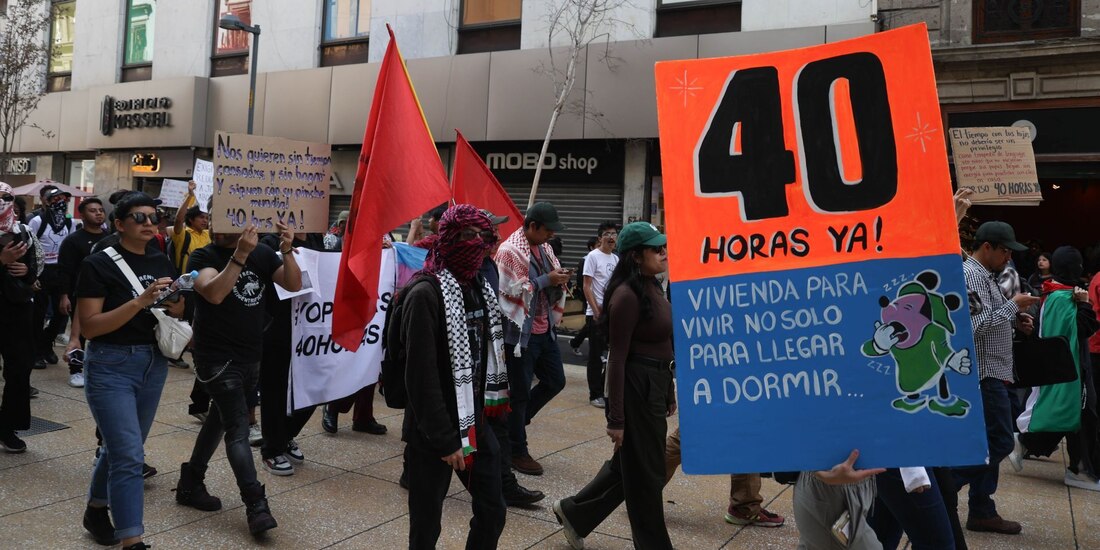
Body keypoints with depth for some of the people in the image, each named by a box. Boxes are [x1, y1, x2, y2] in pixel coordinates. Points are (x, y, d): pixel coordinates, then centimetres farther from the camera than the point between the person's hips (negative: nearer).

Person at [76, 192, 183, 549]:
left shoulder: (162, 263, 6)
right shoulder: (99, 264, -11)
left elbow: (180, 310, 13)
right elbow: (89, 327, -17)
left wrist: (172, 304, -10)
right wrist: (141, 301, -27)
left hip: (154, 363, 6)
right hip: (111, 365, -6)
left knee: (123, 447, 19)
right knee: (129, 454, -12)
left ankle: (96, 510, 41)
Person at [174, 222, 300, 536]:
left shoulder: (262, 253, 4)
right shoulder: (204, 257, -9)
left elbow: (294, 285, -7)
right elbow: (214, 293, -28)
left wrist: (287, 251, -21)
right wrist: (239, 255, -35)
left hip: (251, 357, 6)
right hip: (218, 358, -6)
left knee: (221, 419, 19)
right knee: (239, 428, -12)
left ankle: (190, 484, 36)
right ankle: (256, 505, -12)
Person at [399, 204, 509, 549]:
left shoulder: (480, 288, 7)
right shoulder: (426, 292, -18)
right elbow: (421, 376, -20)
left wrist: (484, 413, 13)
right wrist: (444, 439, -18)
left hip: (475, 423, 7)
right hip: (433, 434, -7)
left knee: (493, 511, 13)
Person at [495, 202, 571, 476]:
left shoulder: (543, 247, 10)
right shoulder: (509, 251, -16)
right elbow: (513, 290, -21)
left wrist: (559, 280, -2)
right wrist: (547, 280, -20)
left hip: (544, 329, 8)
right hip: (521, 332, -8)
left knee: (555, 381, 15)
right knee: (520, 391, 2)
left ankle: (515, 419, 34)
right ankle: (517, 452, 16)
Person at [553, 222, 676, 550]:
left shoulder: (652, 287, 9)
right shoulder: (627, 295, -19)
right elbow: (617, 357, -19)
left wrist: (669, 392, 18)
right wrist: (616, 418, -19)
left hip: (655, 385, 10)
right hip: (637, 387, -10)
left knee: (630, 464, 20)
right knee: (645, 473, 5)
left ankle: (574, 512, 36)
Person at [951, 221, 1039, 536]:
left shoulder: (982, 275, 17)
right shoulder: (972, 275, -15)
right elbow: (978, 325, -23)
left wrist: (1015, 320, 7)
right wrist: (1014, 305, -15)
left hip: (989, 371, 11)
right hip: (984, 373, -11)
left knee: (990, 442, 11)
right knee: (999, 442, -9)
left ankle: (982, 511, 17)